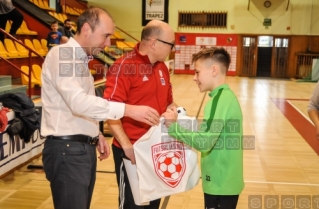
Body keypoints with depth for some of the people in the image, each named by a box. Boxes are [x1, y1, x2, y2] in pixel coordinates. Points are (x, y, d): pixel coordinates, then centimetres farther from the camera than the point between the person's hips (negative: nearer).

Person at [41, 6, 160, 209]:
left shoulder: (81, 58, 15)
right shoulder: (62, 54, -14)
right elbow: (78, 102, -28)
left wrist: (96, 135, 12)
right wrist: (128, 109, -32)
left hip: (85, 148, 9)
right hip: (67, 149, -9)